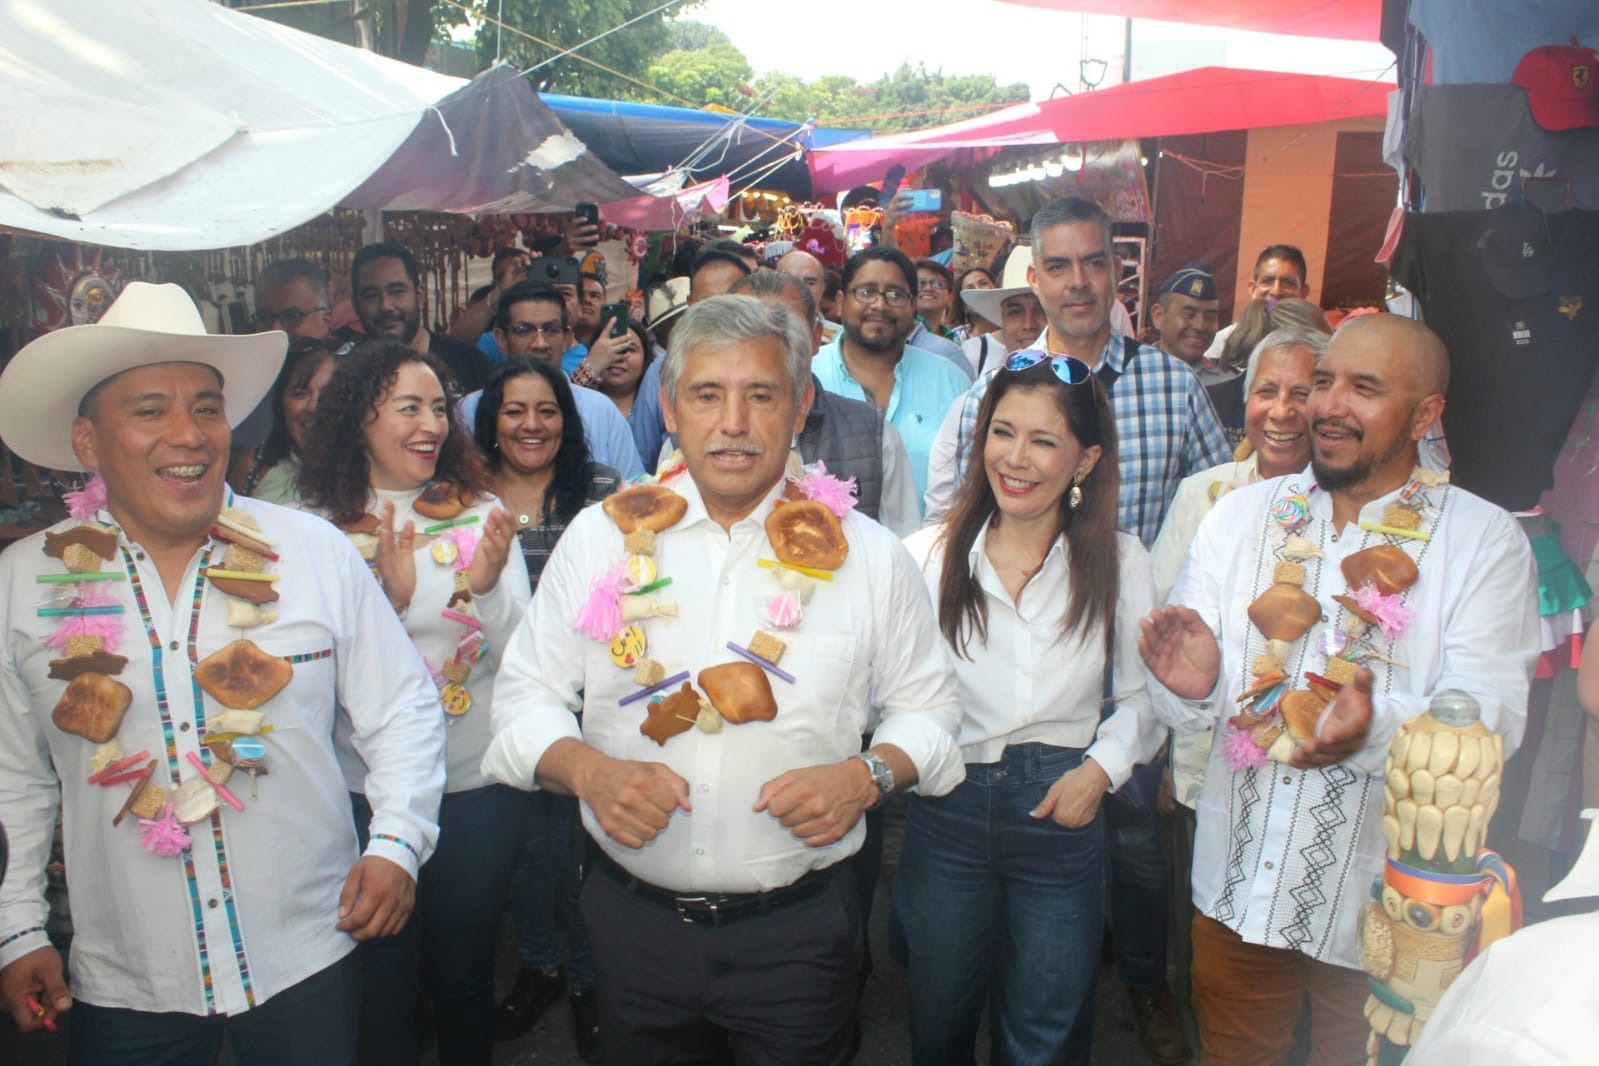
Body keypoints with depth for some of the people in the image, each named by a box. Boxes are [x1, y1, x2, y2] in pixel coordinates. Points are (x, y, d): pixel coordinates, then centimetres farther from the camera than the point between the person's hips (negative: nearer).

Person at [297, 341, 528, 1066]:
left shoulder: (481, 513, -3)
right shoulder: (321, 526, -5)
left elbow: (521, 659, -6)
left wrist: (489, 588, -25)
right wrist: (387, 597, -25)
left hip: (477, 787, 1)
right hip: (365, 789, 0)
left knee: (463, 973, 16)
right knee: (381, 972, 13)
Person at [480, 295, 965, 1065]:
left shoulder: (867, 554, -3)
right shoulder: (602, 536, -1)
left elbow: (926, 706, 6)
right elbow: (526, 696, 4)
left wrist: (870, 775, -13)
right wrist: (586, 769, -16)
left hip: (798, 927, -1)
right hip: (633, 917, 1)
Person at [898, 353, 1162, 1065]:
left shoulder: (1119, 562, -3)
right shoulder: (927, 555, -6)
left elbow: (1142, 694, 4)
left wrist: (1102, 767, -9)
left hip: (1061, 813, 0)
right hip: (947, 812, 0)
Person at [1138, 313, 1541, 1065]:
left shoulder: (1485, 541, -5)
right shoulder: (1241, 514, 2)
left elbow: (1491, 715, -16)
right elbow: (1183, 705, -2)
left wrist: (1378, 726, -36)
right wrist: (1192, 684, -26)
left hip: (1384, 905, -2)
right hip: (1236, 889, 2)